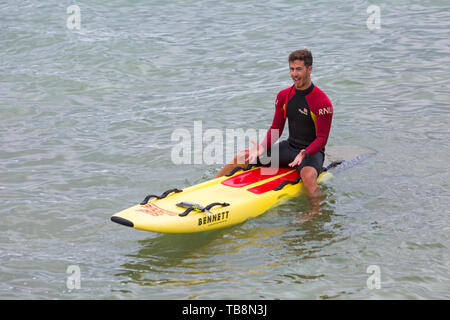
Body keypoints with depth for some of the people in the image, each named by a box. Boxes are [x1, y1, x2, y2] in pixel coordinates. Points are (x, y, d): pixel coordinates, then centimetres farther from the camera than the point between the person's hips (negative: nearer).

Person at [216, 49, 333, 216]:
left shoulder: (322, 102, -17)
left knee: (308, 176, -43)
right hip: (289, 147, 6)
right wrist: (262, 147, -12)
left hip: (312, 152, -6)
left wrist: (305, 154, -35)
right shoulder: (283, 96, 2)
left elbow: (322, 138, -17)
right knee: (241, 158, -2)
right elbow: (276, 128, 6)